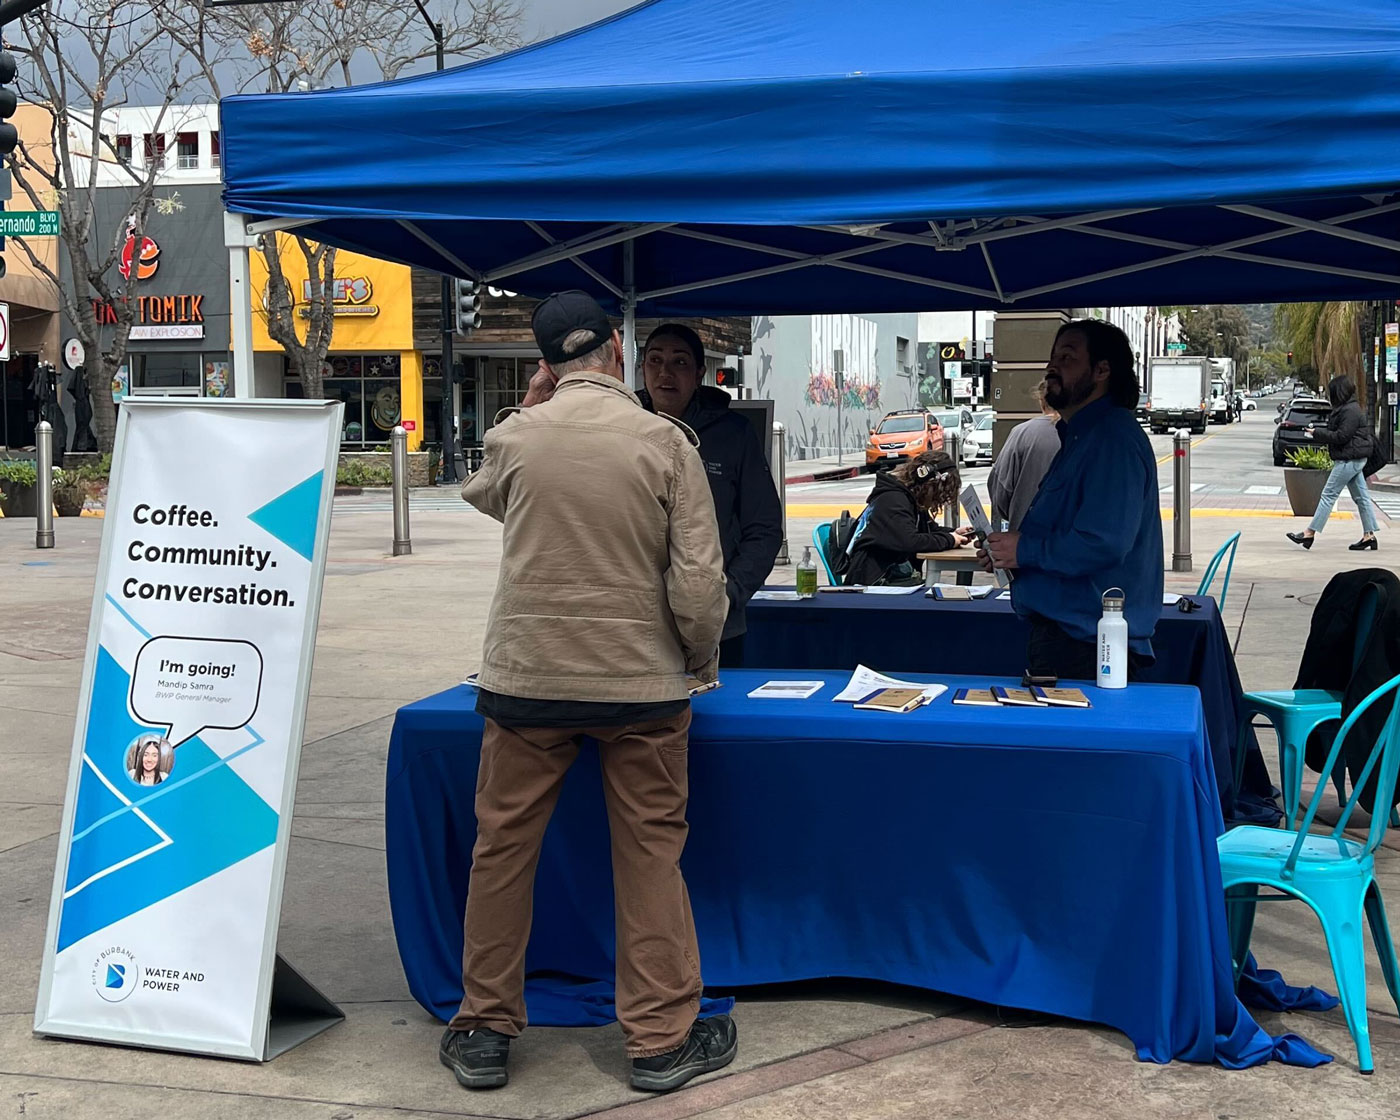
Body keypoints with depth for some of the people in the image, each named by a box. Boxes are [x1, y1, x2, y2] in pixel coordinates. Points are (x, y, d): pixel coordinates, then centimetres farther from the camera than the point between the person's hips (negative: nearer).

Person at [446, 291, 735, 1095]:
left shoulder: (514, 436, -2)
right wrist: (703, 659, 7)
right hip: (640, 682, -1)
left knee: (503, 851, 12)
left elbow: (481, 494, 23)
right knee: (650, 857, 9)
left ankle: (486, 1032, 21)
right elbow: (699, 580, -9)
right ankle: (663, 1038, 17)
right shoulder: (665, 441, -7)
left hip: (525, 677, 1)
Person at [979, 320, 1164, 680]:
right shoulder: (1079, 437, 19)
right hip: (1059, 635, 11)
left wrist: (1024, 551, -15)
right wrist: (1007, 552, 10)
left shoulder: (1114, 439, -17)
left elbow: (1103, 543, -28)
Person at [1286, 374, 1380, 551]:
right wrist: (1317, 432, 7)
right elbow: (1338, 433, 18)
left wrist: (1317, 434, -16)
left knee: (1329, 495, -8)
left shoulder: (1350, 411, -17)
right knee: (1361, 497, 10)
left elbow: (1341, 437, -22)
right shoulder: (1346, 408, 15)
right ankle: (1369, 536, 12)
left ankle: (1310, 533, -6)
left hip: (1349, 460, -11)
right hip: (1354, 459, 11)